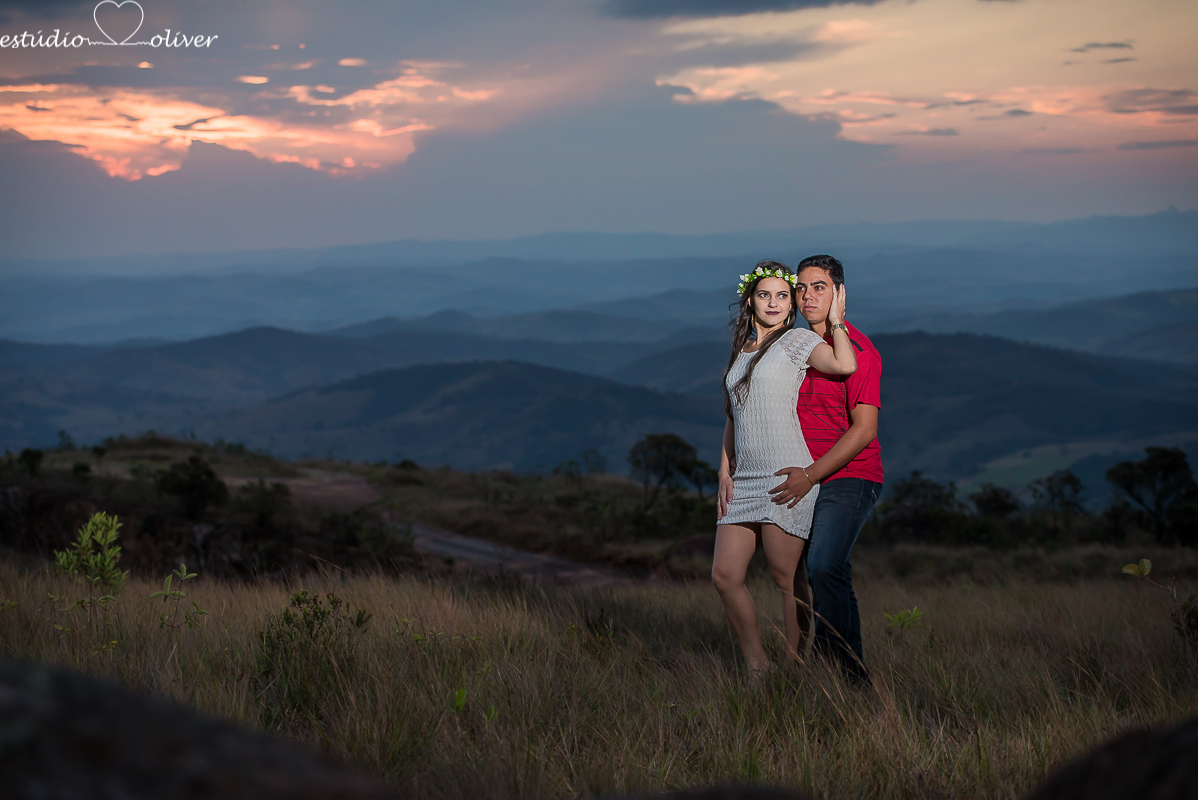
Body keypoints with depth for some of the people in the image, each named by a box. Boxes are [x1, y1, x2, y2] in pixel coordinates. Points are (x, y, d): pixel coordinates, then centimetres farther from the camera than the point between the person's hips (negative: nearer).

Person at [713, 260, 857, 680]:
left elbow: (845, 365, -20)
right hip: (744, 480, 7)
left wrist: (835, 320, -6)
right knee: (724, 575, 0)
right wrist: (724, 473, 13)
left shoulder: (797, 340, -1)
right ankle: (756, 666, 13)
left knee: (787, 579, -2)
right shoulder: (741, 350, 19)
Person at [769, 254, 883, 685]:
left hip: (850, 477, -9)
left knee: (824, 566, -26)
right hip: (807, 480, 9)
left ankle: (849, 674, -18)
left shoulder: (856, 349, -11)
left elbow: (864, 429, -17)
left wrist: (811, 475, -20)